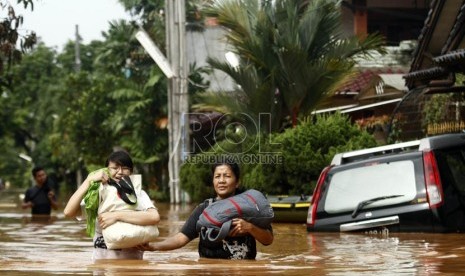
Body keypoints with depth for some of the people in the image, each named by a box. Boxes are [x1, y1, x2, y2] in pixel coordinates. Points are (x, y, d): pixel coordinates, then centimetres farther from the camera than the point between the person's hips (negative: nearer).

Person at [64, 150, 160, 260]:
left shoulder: (138, 194, 0)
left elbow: (154, 217, -20)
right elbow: (68, 212, -8)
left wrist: (117, 215, -23)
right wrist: (89, 180, -8)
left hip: (131, 262, -2)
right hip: (101, 260, 2)